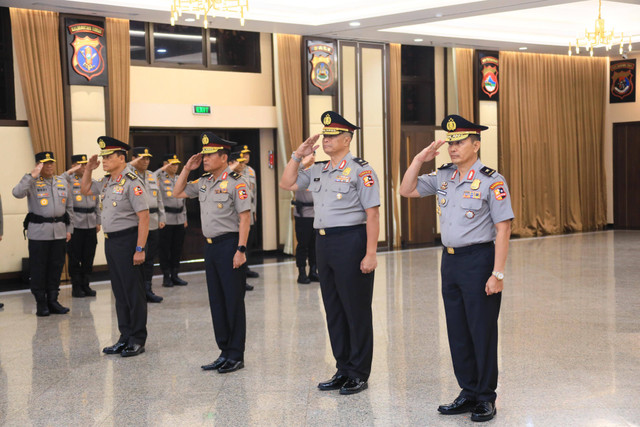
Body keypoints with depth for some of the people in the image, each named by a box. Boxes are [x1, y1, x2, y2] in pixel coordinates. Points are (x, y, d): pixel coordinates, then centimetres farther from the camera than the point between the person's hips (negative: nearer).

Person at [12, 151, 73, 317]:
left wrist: (69, 228, 11)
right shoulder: (32, 182, -2)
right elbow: (17, 193, -22)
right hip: (38, 232, -4)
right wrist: (32, 176, -25)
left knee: (56, 267, 8)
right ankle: (41, 303, 9)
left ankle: (53, 301, 17)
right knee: (38, 268, 0)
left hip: (59, 231, 4)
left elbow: (69, 207, 16)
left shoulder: (62, 182, 12)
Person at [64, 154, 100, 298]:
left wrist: (98, 222, 15)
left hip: (91, 226, 5)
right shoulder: (69, 181, -3)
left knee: (89, 257, 9)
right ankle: (76, 287, 11)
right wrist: (70, 172, -25)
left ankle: (85, 285, 19)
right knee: (75, 258, 2)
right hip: (75, 226, -5)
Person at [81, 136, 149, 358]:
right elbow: (85, 189, 30)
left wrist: (140, 249, -22)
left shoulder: (132, 182, -16)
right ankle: (125, 338, 22)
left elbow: (144, 217, -20)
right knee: (119, 292, 14)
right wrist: (89, 169, 14)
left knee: (133, 293, 0)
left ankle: (138, 340, 9)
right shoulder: (107, 182, 11)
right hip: (110, 241, 9)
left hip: (127, 241, -9)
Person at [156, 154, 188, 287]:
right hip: (165, 220, -5)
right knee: (165, 249, 1)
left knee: (177, 249, 9)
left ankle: (174, 275, 17)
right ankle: (166, 276, 9)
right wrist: (162, 169, -21)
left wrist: (185, 218, 18)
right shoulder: (160, 178, -3)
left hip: (179, 220, 6)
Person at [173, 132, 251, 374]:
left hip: (229, 245, -8)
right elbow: (178, 193, 22)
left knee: (233, 301, 0)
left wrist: (240, 250, -19)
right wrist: (187, 169, 10)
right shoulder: (203, 182, 11)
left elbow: (244, 218, -14)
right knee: (216, 301, 11)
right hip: (210, 245, 8)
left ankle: (236, 356, 9)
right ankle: (224, 352, 21)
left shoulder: (235, 183, -11)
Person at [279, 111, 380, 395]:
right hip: (323, 243, 8)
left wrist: (370, 254, -18)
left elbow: (372, 214, -12)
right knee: (333, 310, 12)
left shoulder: (360, 170, -8)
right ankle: (343, 371, 24)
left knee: (357, 310, 1)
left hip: (351, 241, -7)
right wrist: (298, 155, 12)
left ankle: (359, 374, 12)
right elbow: (286, 184, 22)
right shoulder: (317, 171, 13)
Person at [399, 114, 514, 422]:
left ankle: (486, 398, 15)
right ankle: (468, 393, 24)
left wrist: (497, 273, -18)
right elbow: (406, 190, 13)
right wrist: (420, 159, 1)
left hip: (479, 260, -6)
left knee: (482, 331, 2)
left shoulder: (491, 181, -11)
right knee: (457, 332, 12)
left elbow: (503, 229, -13)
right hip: (450, 260, 7)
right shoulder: (443, 177, 7)